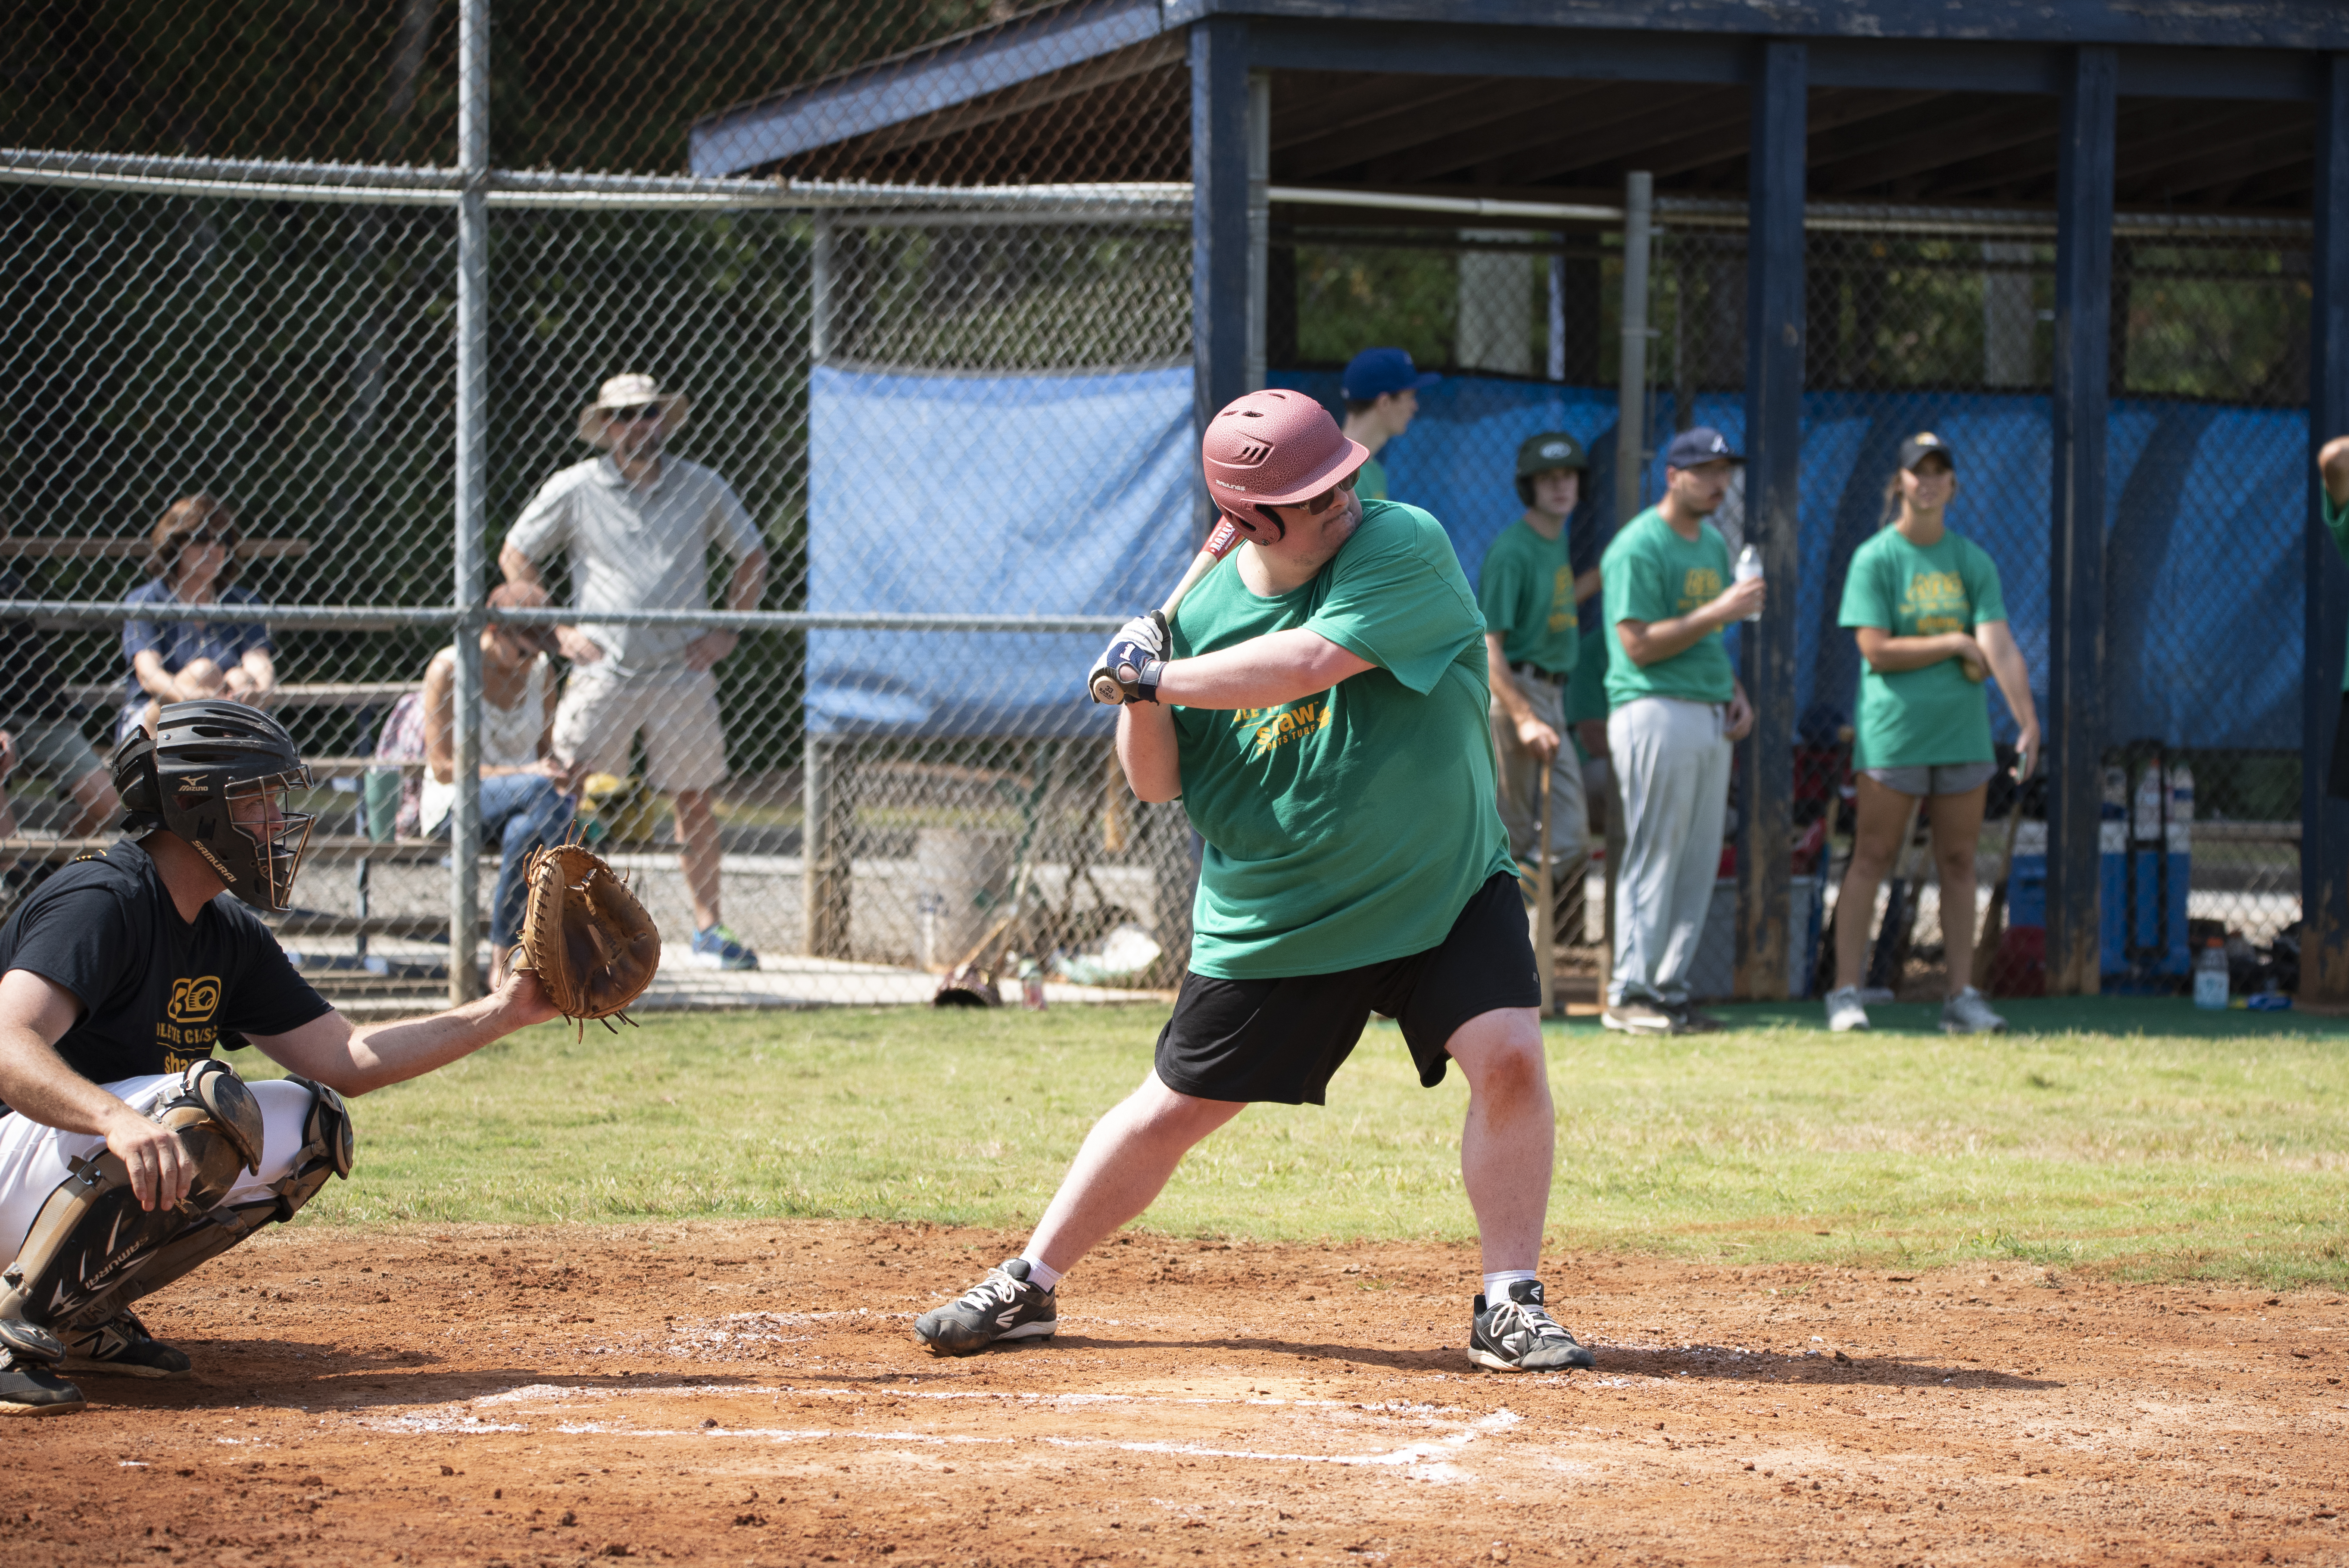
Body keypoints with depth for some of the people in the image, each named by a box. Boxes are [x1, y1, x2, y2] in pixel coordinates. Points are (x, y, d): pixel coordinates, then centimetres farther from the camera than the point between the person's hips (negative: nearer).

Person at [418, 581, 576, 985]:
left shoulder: (540, 670, 6)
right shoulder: (449, 669, -9)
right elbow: (443, 768, -13)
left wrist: (561, 785, -11)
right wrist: (524, 775, -23)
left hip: (526, 806, 4)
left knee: (525, 828, -37)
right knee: (538, 789, -37)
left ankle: (502, 955, -33)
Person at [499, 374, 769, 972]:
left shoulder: (702, 488, 8)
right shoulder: (575, 490, 3)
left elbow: (752, 557, 18)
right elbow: (515, 556, 9)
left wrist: (727, 632, 7)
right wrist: (559, 630, 1)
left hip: (682, 670, 2)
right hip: (604, 670, -2)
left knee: (695, 800, 3)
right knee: (576, 798, -7)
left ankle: (708, 930, 8)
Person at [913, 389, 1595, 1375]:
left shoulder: (1404, 546, -16)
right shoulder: (1207, 611, -4)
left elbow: (1307, 663, -29)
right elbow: (1156, 784, 2)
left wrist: (1159, 677, -21)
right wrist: (1143, 700, -18)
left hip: (1443, 890, -2)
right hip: (1271, 920, 2)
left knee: (1509, 1055, -21)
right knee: (1175, 1107, 7)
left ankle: (1509, 1303, -8)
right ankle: (1027, 1288, 22)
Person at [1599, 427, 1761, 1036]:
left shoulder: (1713, 542, 18)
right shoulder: (1640, 547, -10)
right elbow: (1640, 644, -17)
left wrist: (1735, 689, 12)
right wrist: (1718, 612, -20)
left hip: (1711, 717, 9)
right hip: (1657, 714, -9)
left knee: (1699, 864, 8)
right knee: (1653, 857, -8)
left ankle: (1671, 988, 14)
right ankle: (1630, 993, -4)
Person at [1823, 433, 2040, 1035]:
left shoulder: (1973, 562, 8)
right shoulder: (1875, 558, -2)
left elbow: (1999, 647, -3)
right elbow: (1876, 649, -11)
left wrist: (2027, 720, -15)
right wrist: (1957, 645, -8)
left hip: (1962, 733, 4)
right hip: (1893, 732, -4)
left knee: (1958, 864, 6)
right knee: (1872, 858, -4)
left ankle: (1962, 996, 10)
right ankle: (1846, 992, -1)